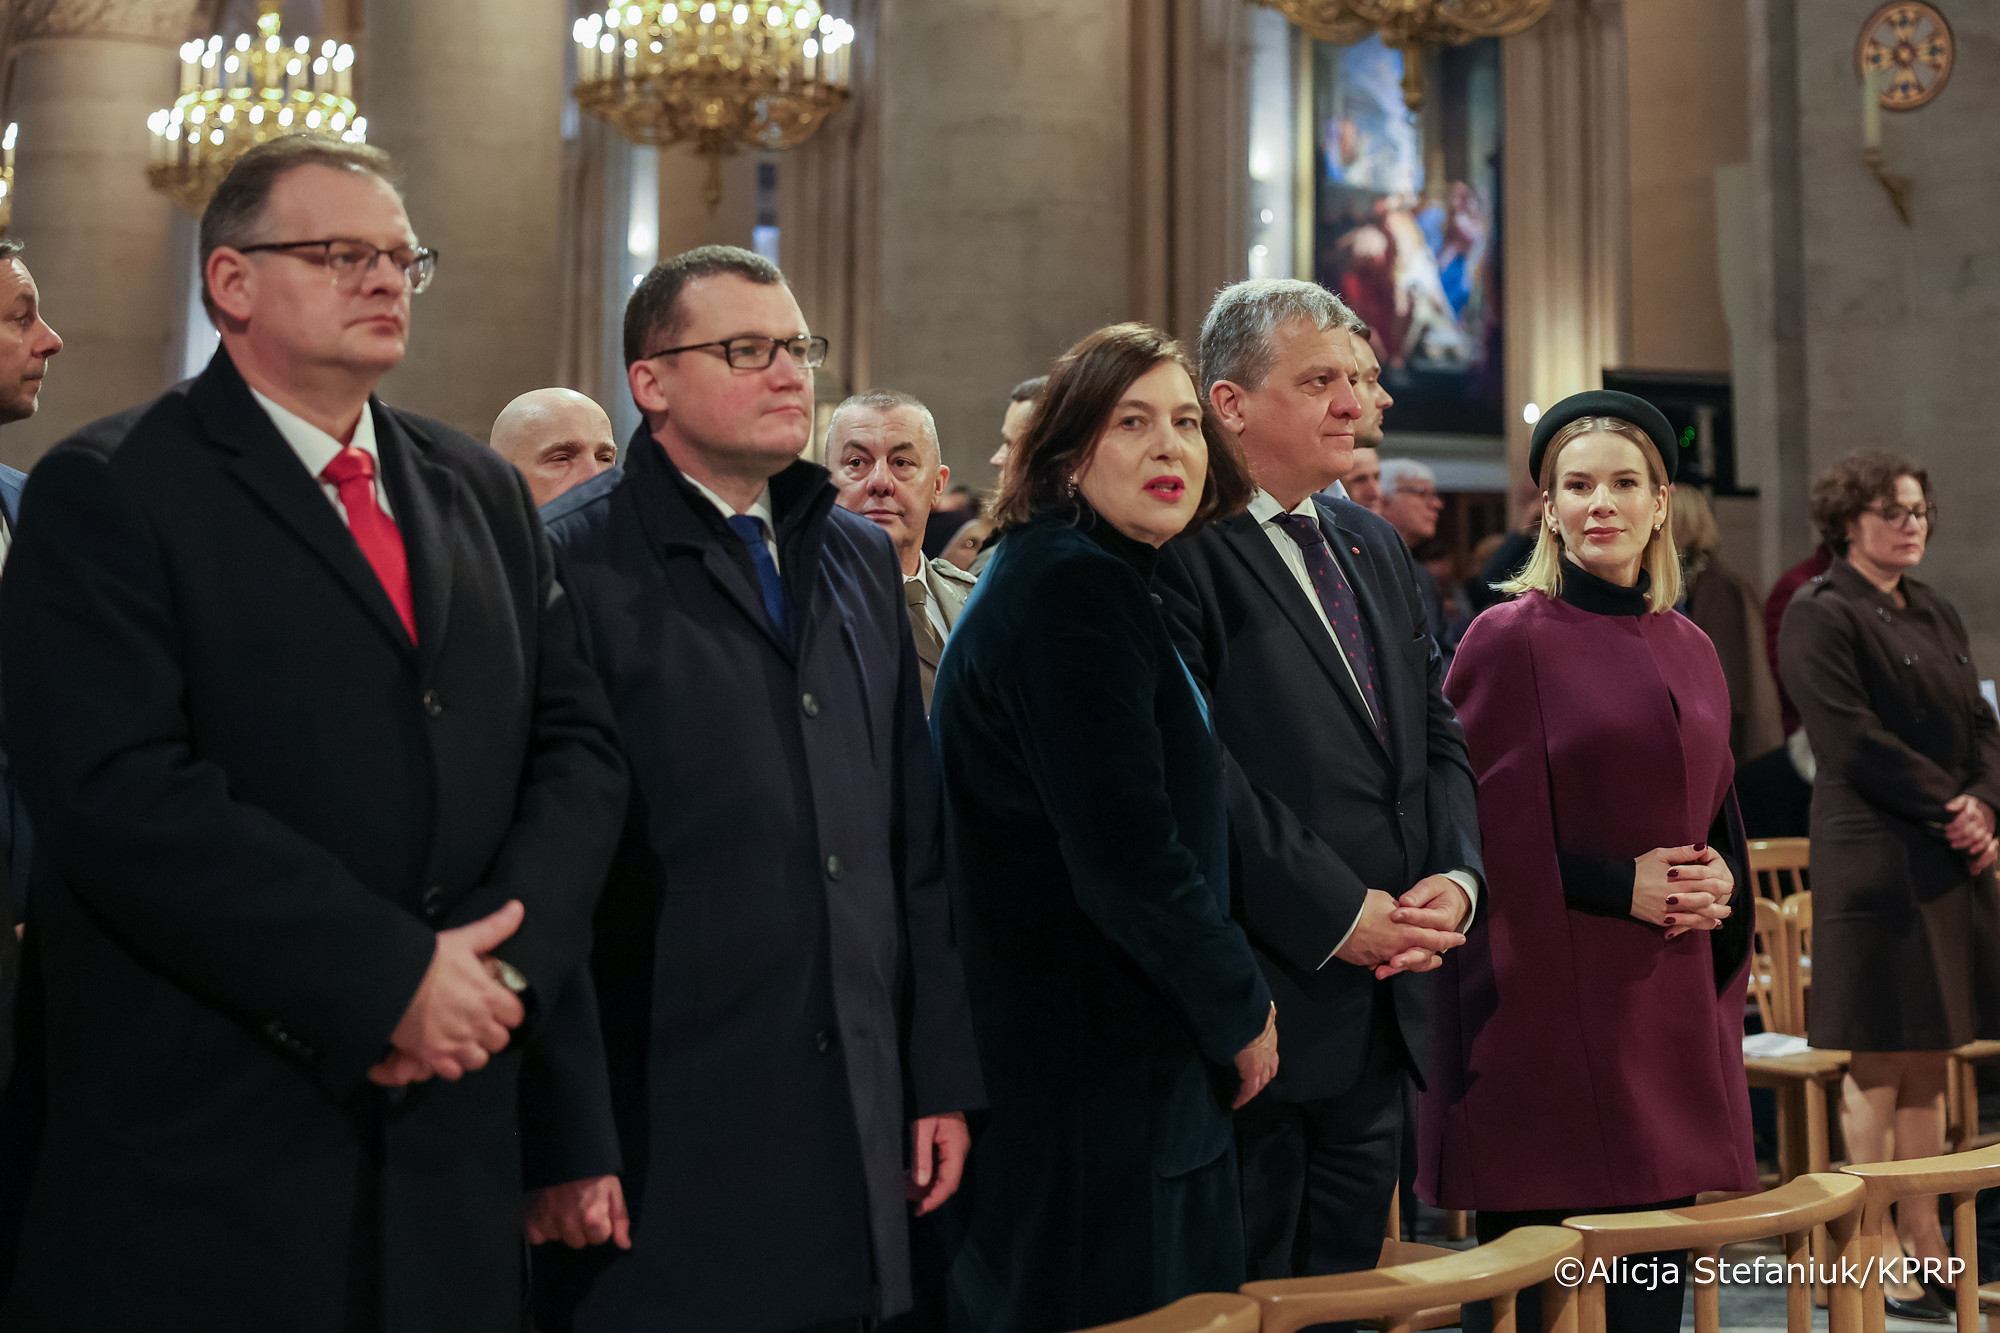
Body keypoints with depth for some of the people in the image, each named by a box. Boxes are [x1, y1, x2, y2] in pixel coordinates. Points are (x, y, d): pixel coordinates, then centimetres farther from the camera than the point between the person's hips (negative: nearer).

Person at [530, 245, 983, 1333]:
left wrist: (942, 1076, 11)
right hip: (663, 1146, -6)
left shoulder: (860, 557, 14)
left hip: (858, 1131, 6)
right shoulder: (573, 561, -7)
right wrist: (568, 1142, -14)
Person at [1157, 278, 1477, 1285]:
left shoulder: (1375, 547, 17)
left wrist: (1455, 877, -1)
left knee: (1347, 1285, 16)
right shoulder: (1181, 550, -12)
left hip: (1380, 1006, 8)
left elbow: (1436, 737, 16)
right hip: (1259, 1001, -8)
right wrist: (1338, 915, -16)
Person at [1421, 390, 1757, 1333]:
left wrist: (1717, 885, 0)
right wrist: (1618, 886, -15)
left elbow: (1718, 816, 20)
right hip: (1556, 1000, -6)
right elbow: (1488, 830, -10)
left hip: (1672, 1008, 6)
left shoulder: (1689, 650, 13)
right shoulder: (1511, 639, -6)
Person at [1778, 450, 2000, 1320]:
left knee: (1930, 1063, 9)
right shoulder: (1819, 616, -5)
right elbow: (1854, 740, -14)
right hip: (1875, 857, -7)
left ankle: (1926, 1243, 15)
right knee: (1878, 1066, -4)